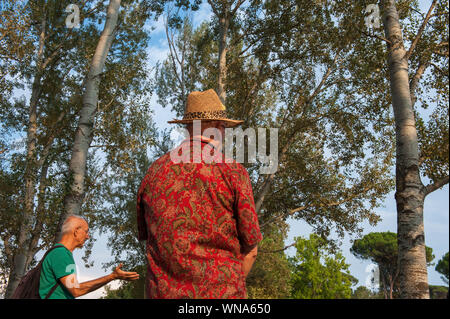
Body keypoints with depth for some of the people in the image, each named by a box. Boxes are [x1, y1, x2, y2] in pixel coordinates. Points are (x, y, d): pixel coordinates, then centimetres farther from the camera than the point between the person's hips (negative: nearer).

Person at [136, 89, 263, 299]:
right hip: (220, 292, -3)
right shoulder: (233, 172, -4)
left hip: (162, 291, 4)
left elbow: (144, 237, 14)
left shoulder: (154, 171, 6)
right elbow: (250, 248, -2)